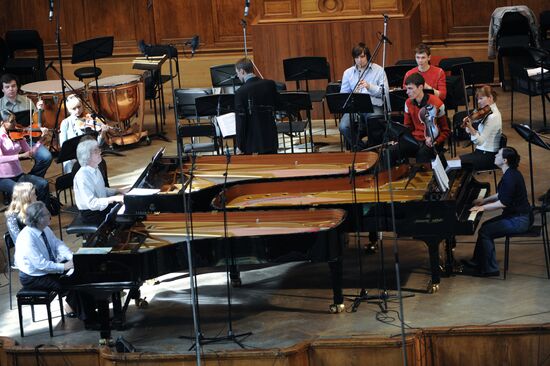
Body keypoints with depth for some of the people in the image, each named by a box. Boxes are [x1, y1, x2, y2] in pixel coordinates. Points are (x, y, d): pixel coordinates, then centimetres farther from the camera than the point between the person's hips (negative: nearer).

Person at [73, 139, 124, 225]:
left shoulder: (95, 169, 4)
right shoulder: (82, 176, -26)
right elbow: (92, 204, -29)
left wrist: (118, 191, 4)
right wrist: (114, 199, -31)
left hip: (102, 205, 9)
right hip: (91, 214, -9)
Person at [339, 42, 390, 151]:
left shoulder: (379, 70, 8)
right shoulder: (348, 73, 16)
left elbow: (385, 92, 0)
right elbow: (343, 94, 12)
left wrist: (370, 87, -16)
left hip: (374, 106, -2)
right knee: (343, 127, -28)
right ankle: (360, 148, -5)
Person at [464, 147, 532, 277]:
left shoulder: (510, 177, -24)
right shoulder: (511, 173, 9)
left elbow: (503, 202, -24)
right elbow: (501, 195, 22)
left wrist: (483, 207, -14)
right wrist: (485, 200, 15)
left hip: (518, 221, -10)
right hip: (517, 215, 10)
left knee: (484, 232, -8)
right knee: (486, 226, 15)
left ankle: (490, 269, 0)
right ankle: (477, 262, 22)